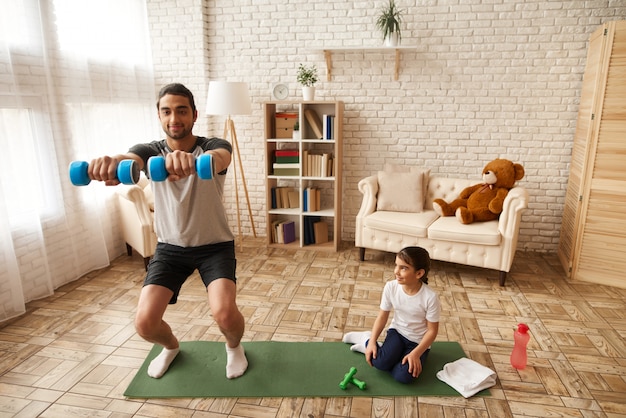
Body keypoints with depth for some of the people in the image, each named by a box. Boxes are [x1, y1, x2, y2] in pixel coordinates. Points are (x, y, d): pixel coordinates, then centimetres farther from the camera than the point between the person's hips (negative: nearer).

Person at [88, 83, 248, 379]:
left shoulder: (213, 146, -12)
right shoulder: (151, 151, -5)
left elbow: (219, 157, -39)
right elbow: (130, 159, -30)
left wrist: (194, 160, -64)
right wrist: (111, 163, -56)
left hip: (215, 245, -2)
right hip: (170, 246, 3)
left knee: (224, 312, -25)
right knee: (145, 323, -11)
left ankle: (234, 346, 13)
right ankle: (171, 346, 28)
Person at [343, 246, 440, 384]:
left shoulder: (430, 297, -25)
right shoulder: (390, 287, -16)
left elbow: (432, 330, -15)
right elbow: (382, 316, -4)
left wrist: (416, 354, -23)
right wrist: (372, 342, -14)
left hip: (418, 341, -1)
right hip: (397, 331, 1)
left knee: (404, 376, -23)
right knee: (380, 362, -27)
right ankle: (367, 340, 6)